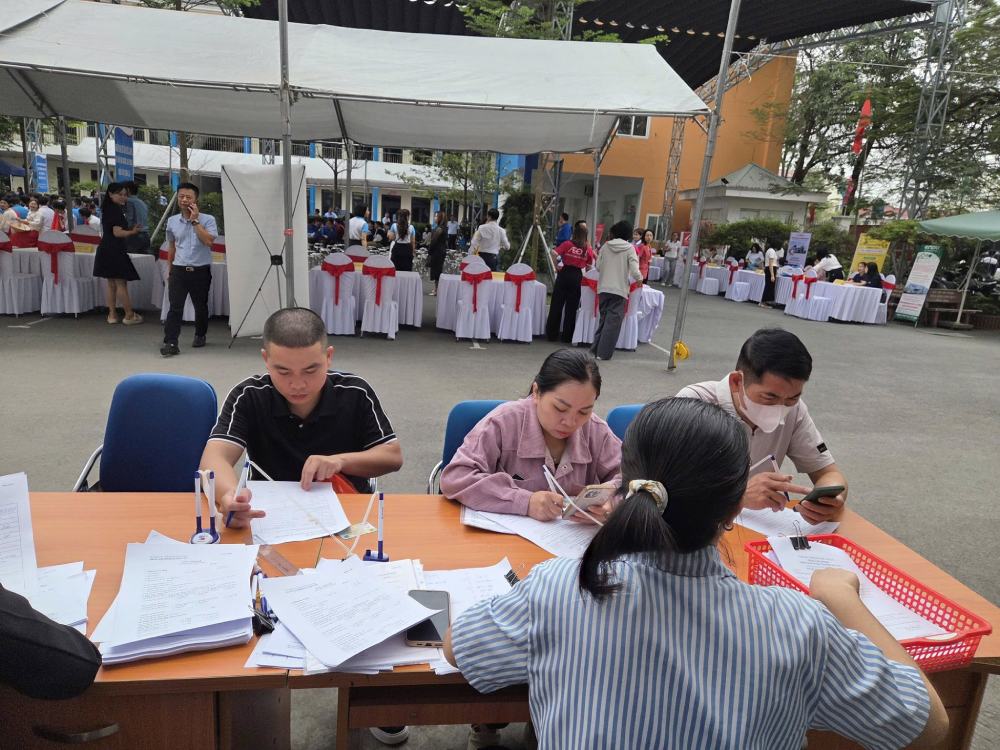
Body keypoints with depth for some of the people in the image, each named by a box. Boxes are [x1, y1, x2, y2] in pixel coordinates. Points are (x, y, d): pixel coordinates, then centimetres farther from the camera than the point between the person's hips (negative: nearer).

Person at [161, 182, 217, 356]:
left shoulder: (208, 219, -4)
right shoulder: (172, 221, 8)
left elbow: (208, 241, -21)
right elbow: (171, 247, 19)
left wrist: (195, 220, -17)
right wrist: (170, 271, 20)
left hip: (201, 270, -2)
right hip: (178, 270, 2)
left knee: (200, 306, 12)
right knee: (175, 307, -7)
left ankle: (200, 335, 32)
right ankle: (170, 343, -9)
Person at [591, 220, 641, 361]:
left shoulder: (605, 246, 3)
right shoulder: (629, 248, -5)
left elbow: (598, 267, 5)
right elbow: (634, 270, -11)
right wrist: (640, 278, 9)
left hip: (603, 288, 4)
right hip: (619, 289, -4)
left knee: (603, 318, 18)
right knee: (613, 321, 3)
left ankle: (596, 347, 21)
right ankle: (604, 352, 2)